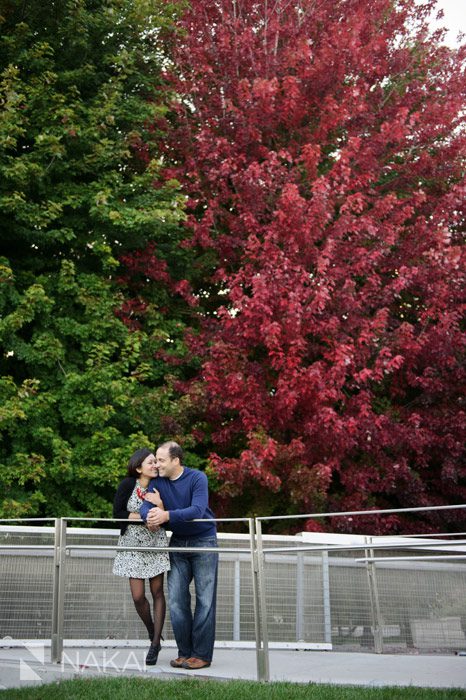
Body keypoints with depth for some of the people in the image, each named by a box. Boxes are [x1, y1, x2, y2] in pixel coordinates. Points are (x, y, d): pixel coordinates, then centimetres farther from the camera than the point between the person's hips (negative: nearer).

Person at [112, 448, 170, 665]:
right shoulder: (128, 485, -11)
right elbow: (117, 513, -9)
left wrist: (159, 505, -22)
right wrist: (142, 517, -15)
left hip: (155, 544, 1)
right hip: (132, 545, -1)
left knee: (157, 592, 0)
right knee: (138, 596, -2)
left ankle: (155, 643, 6)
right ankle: (152, 633, 23)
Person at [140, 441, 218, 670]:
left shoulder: (197, 478, -17)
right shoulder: (158, 481, -3)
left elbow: (197, 509, -30)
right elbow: (145, 505, -13)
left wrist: (167, 515, -42)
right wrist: (150, 516, -37)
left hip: (203, 541, -5)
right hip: (178, 542, 5)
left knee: (205, 600, -3)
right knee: (176, 599, 2)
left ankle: (202, 654, 0)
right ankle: (185, 652, 10)